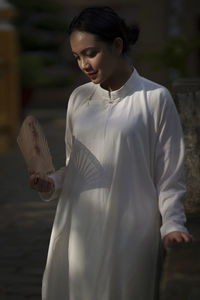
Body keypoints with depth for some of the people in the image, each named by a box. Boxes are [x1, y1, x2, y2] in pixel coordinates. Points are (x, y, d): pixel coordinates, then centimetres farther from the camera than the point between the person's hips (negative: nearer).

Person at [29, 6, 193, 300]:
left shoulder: (155, 98, -5)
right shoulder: (79, 98, 10)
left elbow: (169, 174, -3)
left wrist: (172, 225, -11)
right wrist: (51, 183, -1)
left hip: (128, 230, -4)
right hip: (78, 228, 4)